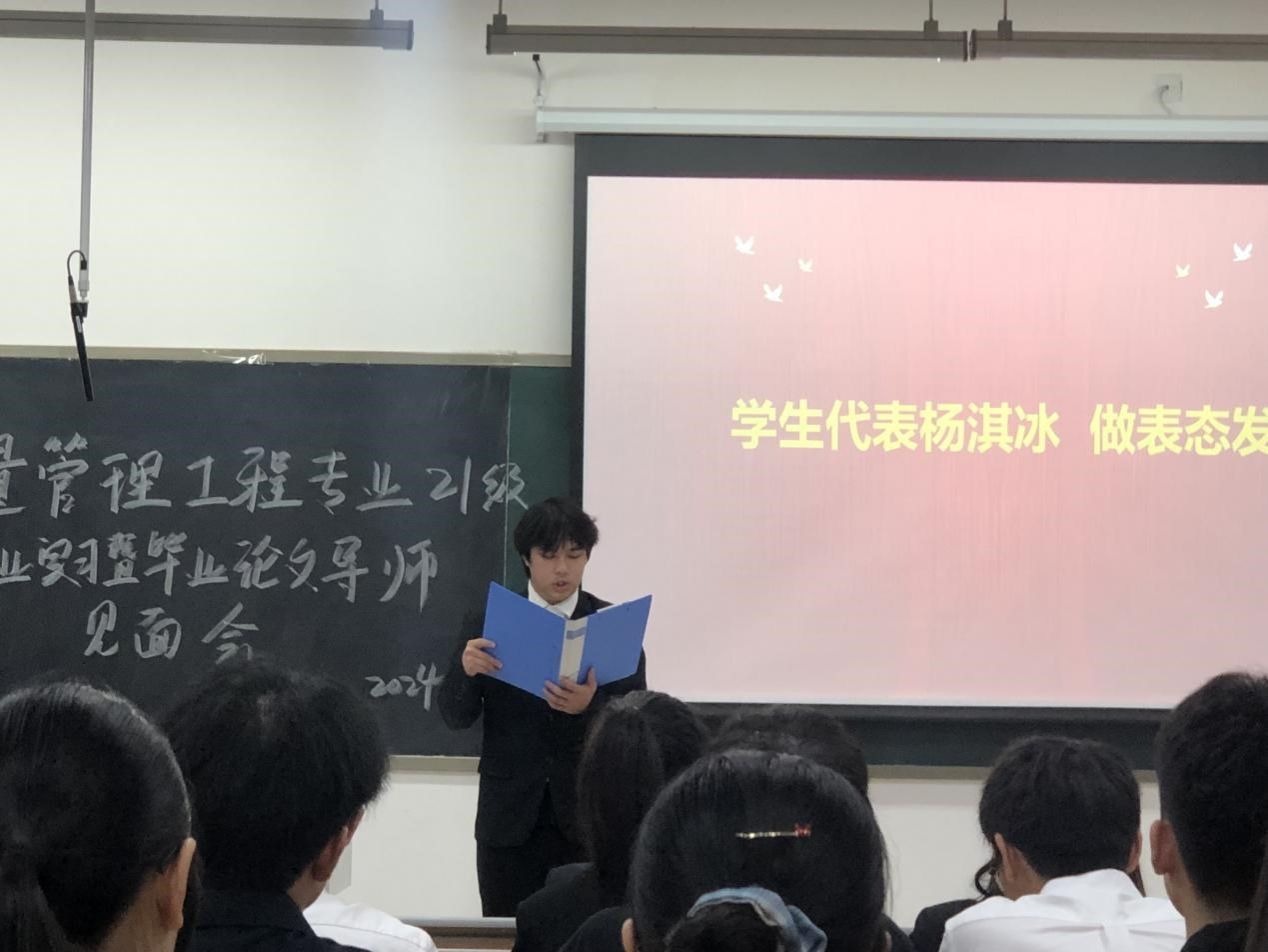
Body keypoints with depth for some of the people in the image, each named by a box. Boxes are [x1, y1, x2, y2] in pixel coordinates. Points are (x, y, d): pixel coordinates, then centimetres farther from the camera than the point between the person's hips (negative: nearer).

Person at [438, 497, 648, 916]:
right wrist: (467, 670, -19)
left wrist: (590, 706, -24)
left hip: (586, 818, -1)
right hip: (509, 819, 1)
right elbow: (456, 717, 2)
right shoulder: (487, 625, 5)